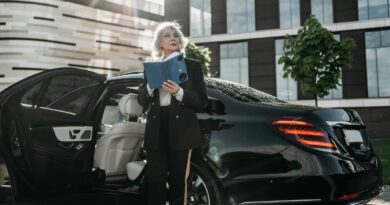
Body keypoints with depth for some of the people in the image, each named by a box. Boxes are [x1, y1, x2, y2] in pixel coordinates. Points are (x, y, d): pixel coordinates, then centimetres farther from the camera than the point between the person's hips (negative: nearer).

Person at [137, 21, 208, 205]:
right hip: (156, 130, 2)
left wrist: (179, 92, -15)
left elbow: (201, 101, 2)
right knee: (155, 181, -1)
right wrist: (151, 85, -9)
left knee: (178, 181, -1)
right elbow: (142, 101, 10)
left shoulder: (192, 66, 8)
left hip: (181, 130, -2)